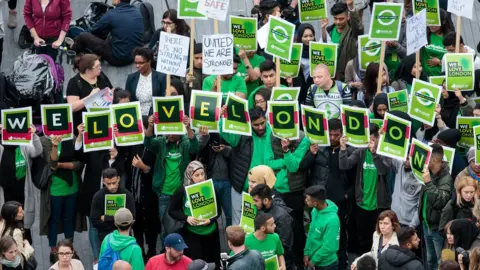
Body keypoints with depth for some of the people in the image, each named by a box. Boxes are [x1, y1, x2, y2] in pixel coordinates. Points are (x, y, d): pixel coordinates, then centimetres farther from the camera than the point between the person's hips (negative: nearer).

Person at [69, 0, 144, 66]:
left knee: (83, 36, 3)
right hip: (137, 55, 7)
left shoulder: (111, 15, -16)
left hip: (118, 58, -7)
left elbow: (93, 31, 1)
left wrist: (75, 42, 21)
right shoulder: (137, 11, 3)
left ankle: (73, 48, 37)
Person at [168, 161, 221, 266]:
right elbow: (172, 211, 0)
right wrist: (186, 218, -17)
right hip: (191, 234, -2)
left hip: (210, 233, 2)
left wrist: (210, 220, -15)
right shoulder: (182, 191, -9)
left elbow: (218, 210, 5)